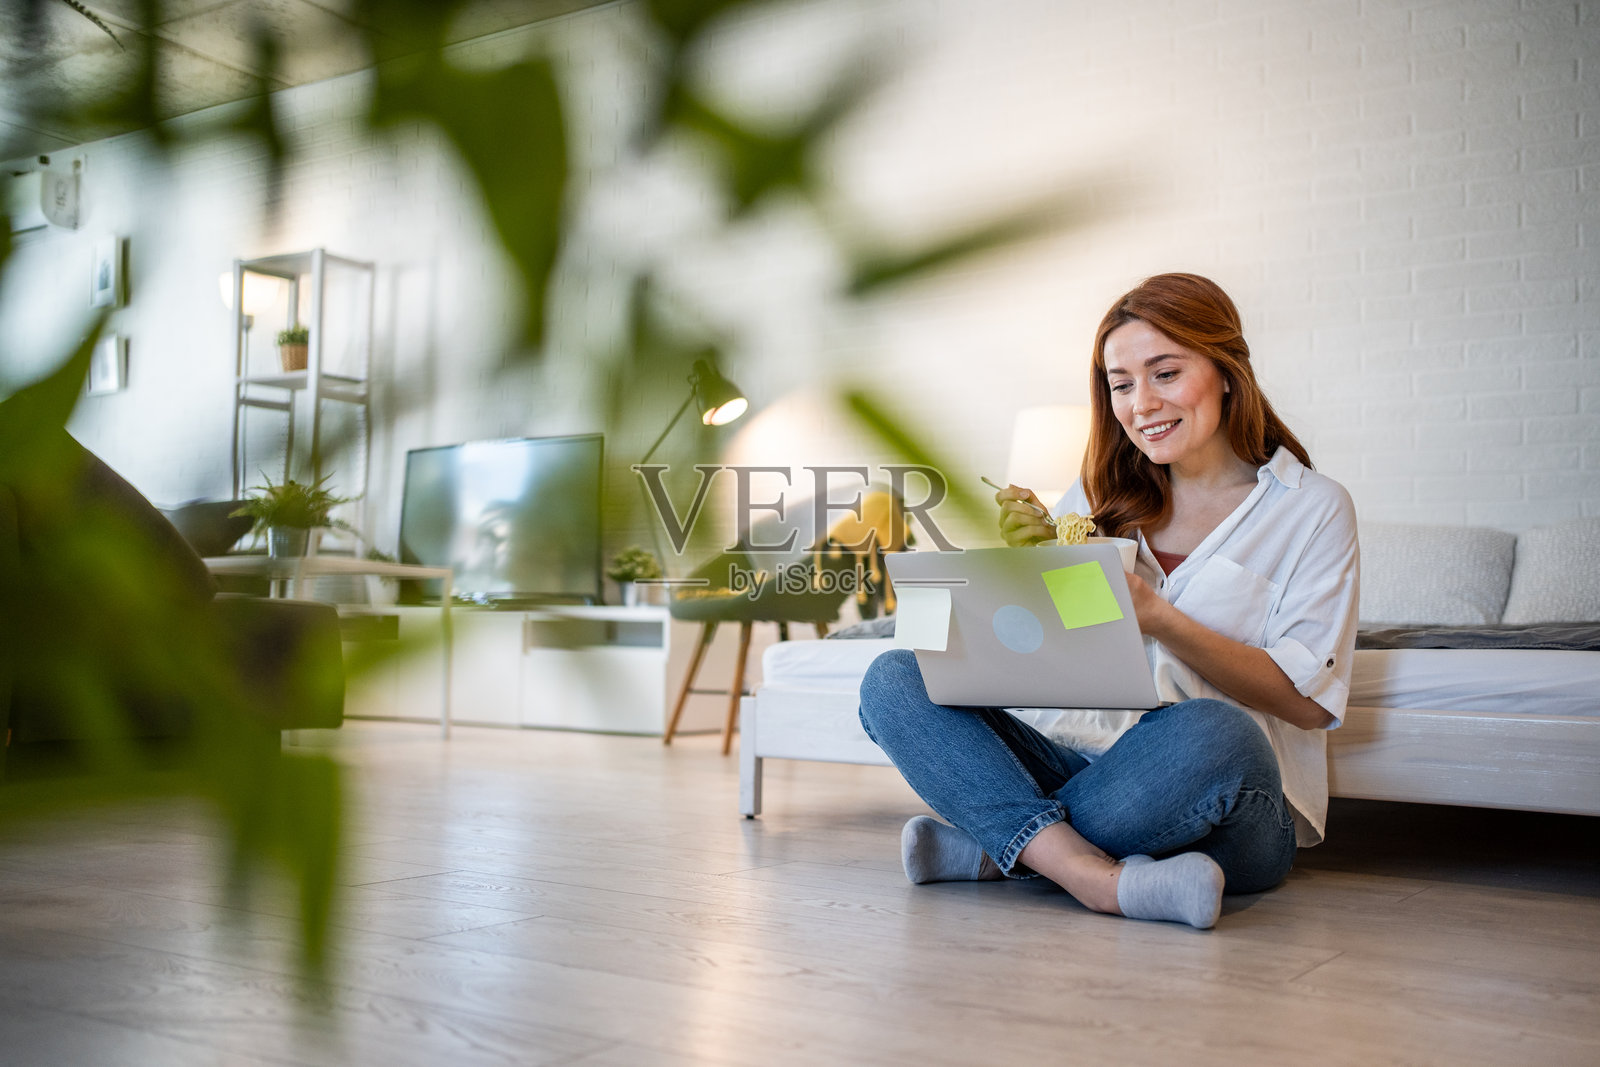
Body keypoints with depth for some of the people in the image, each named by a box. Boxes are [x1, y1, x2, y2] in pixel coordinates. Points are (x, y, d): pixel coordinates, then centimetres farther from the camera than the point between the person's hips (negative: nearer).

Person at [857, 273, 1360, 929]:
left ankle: (998, 847, -16)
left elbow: (1308, 700, -8)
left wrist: (1154, 615, -18)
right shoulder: (1100, 497, 12)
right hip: (1082, 762, 4)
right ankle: (1103, 881, -31)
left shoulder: (1313, 507, 3)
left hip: (1228, 813, -3)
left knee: (1211, 731, -38)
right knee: (893, 679, -15)